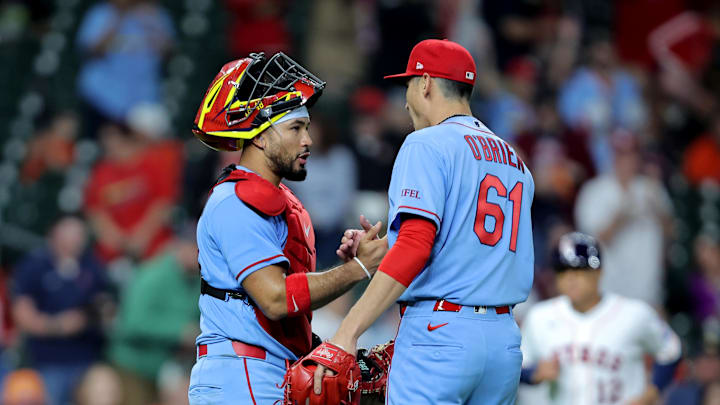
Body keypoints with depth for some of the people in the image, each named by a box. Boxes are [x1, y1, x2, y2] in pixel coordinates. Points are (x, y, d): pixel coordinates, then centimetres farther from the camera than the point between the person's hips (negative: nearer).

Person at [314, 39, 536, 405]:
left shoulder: (427, 145, -4)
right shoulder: (515, 162, 19)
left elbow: (415, 247, -16)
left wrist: (347, 332, -20)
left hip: (438, 333, -7)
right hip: (505, 338, 7)